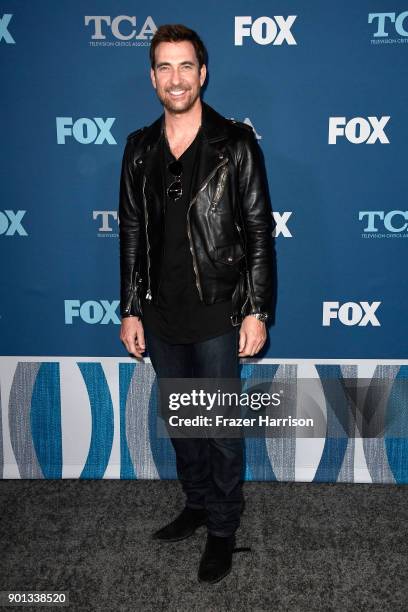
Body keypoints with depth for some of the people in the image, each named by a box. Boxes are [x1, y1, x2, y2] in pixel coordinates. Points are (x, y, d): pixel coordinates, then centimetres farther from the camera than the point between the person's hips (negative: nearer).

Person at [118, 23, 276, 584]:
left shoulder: (236, 144, -7)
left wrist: (257, 311, -11)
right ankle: (198, 504, 40)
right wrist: (131, 310, 6)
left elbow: (260, 233, -7)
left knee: (223, 426, 8)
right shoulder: (140, 149, 5)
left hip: (218, 316, -4)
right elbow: (131, 234, 8)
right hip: (161, 317, 5)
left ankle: (223, 528, 27)